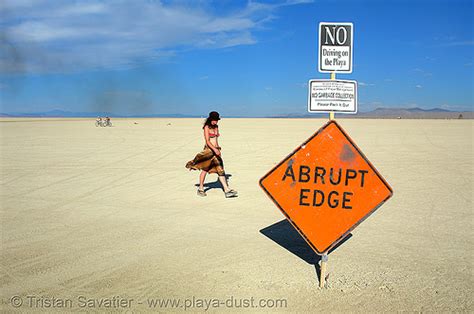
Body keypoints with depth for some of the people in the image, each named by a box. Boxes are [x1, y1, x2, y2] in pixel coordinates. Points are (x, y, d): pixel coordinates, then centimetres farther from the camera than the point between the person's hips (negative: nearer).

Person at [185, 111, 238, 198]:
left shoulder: (216, 127, 12)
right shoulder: (206, 127, -9)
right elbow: (207, 141, -17)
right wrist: (214, 149, -29)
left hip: (216, 150, 6)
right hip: (209, 150, -6)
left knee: (220, 170, -2)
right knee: (205, 170, 6)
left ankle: (227, 190, -8)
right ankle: (200, 189, 21)